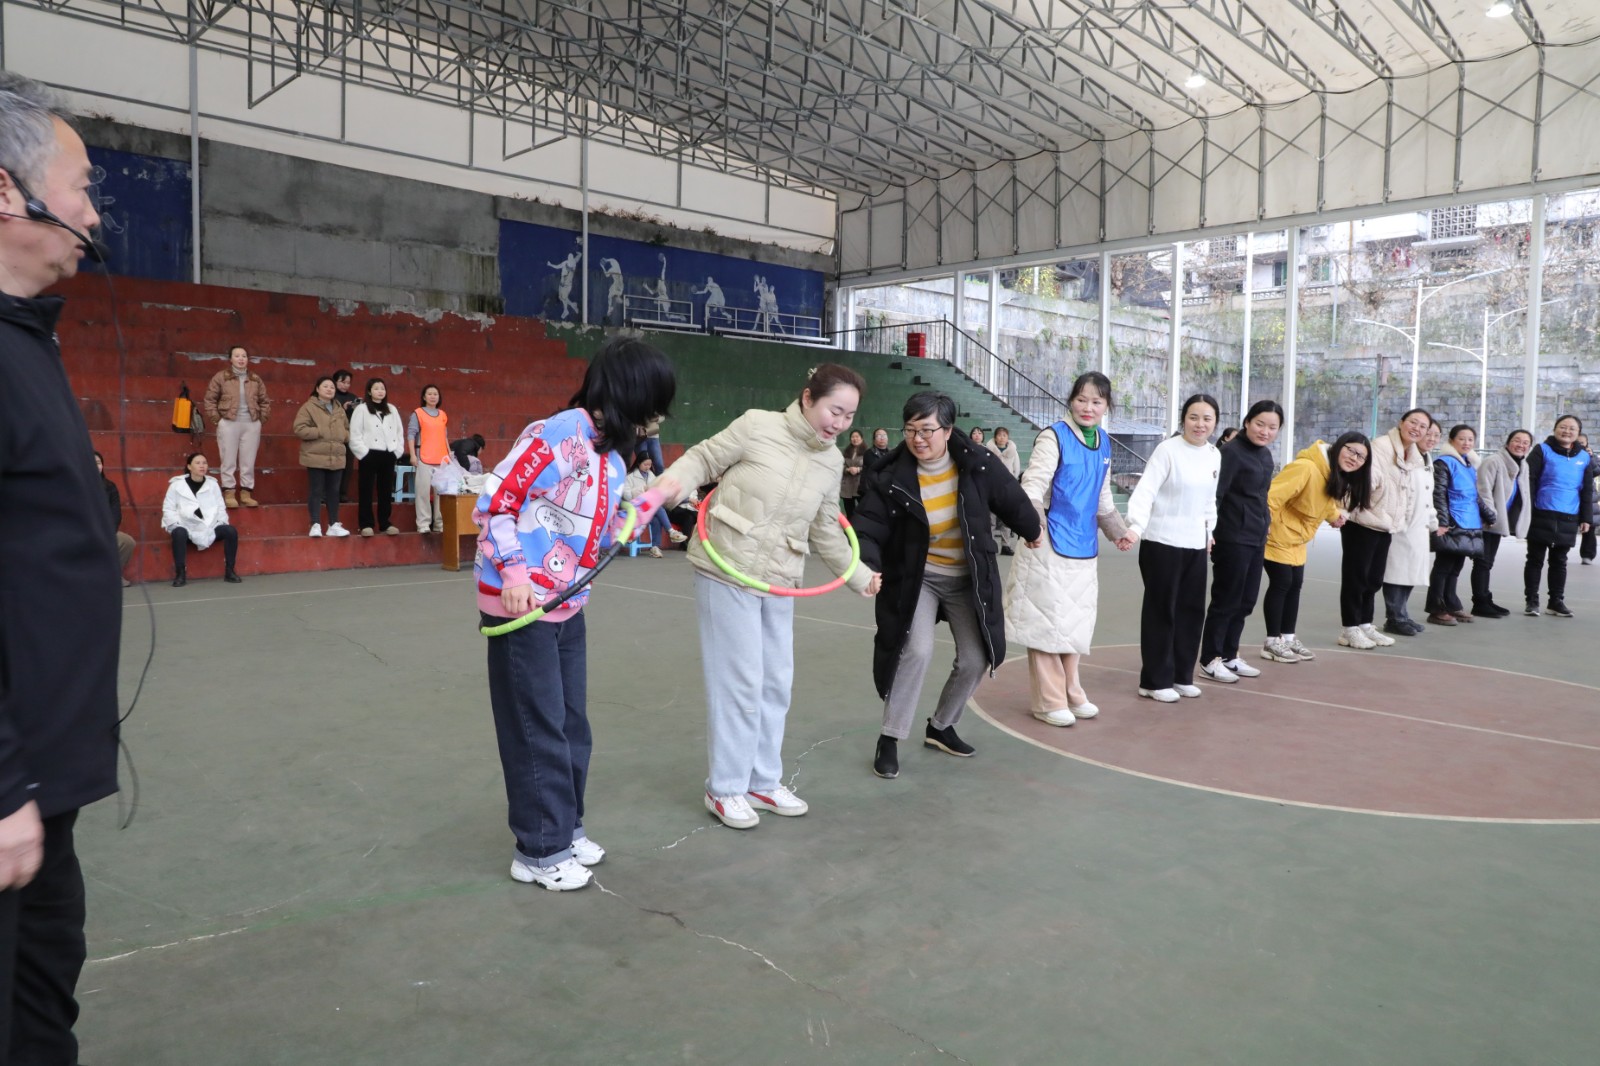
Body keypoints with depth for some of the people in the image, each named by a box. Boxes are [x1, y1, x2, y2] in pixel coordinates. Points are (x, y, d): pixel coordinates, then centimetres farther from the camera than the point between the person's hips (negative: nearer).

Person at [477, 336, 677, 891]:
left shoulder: (614, 456, 9)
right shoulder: (556, 434, -18)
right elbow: (494, 502, -18)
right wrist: (512, 572, -24)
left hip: (568, 608, 9)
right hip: (520, 606, -9)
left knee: (572, 725, 16)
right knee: (538, 730, 2)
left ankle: (564, 829, 33)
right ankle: (540, 851, 17)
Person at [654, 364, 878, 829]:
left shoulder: (832, 462, 6)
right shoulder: (757, 426, -11)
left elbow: (825, 530, 16)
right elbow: (703, 458, -3)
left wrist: (858, 575, 15)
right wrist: (672, 481, -22)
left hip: (779, 581, 6)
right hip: (727, 569, -6)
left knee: (776, 684, 12)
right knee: (739, 682, -3)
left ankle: (763, 781, 29)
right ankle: (725, 788, 14)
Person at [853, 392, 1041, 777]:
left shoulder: (976, 463, -15)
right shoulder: (890, 478, -19)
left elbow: (1011, 499, 2)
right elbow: (869, 530, -20)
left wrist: (1032, 530, 19)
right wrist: (867, 566, -41)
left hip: (968, 578, 3)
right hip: (916, 578, -3)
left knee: (975, 659, 6)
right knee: (917, 650, -22)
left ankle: (941, 727, 31)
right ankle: (890, 739, -5)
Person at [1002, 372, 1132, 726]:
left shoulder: (1103, 442, 10)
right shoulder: (1054, 437, -12)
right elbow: (1032, 488, -19)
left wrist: (1118, 531, 18)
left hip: (1085, 547, 7)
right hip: (1051, 545, -7)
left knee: (1078, 622, 14)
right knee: (1048, 620, -1)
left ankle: (1070, 693, 28)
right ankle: (1048, 701, 10)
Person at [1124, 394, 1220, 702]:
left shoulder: (1214, 455, 8)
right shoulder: (1168, 449, -13)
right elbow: (1145, 491, -21)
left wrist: (1209, 531, 15)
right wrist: (1136, 526, -34)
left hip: (1196, 545, 7)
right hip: (1162, 543, -7)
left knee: (1192, 610, 12)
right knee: (1161, 611, 0)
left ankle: (1182, 675, 25)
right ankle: (1155, 681, 10)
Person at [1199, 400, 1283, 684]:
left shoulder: (1265, 454, 13)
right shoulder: (1231, 451, -13)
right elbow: (1214, 494, -19)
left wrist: (1264, 528, 19)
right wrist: (1209, 531, -25)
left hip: (1256, 539, 9)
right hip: (1232, 539, -8)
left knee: (1245, 601, 14)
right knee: (1226, 601, -1)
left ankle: (1229, 656, 25)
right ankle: (1209, 661, 8)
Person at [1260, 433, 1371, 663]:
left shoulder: (1341, 477, 2)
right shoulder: (1307, 467, -28)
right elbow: (1271, 495, -32)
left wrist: (1335, 515, -2)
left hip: (1297, 538, 9)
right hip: (1277, 534, -9)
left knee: (1295, 585, 11)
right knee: (1281, 584, -5)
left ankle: (1288, 637, 22)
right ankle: (1272, 642, 4)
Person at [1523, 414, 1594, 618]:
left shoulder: (1584, 458, 9)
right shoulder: (1542, 451, -3)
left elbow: (1587, 491, 12)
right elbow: (1528, 482, -6)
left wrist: (1586, 518, 7)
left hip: (1569, 519, 4)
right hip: (1542, 516, -4)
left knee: (1559, 562, 12)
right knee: (1535, 560, 5)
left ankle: (1556, 601, 21)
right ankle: (1531, 600, 11)